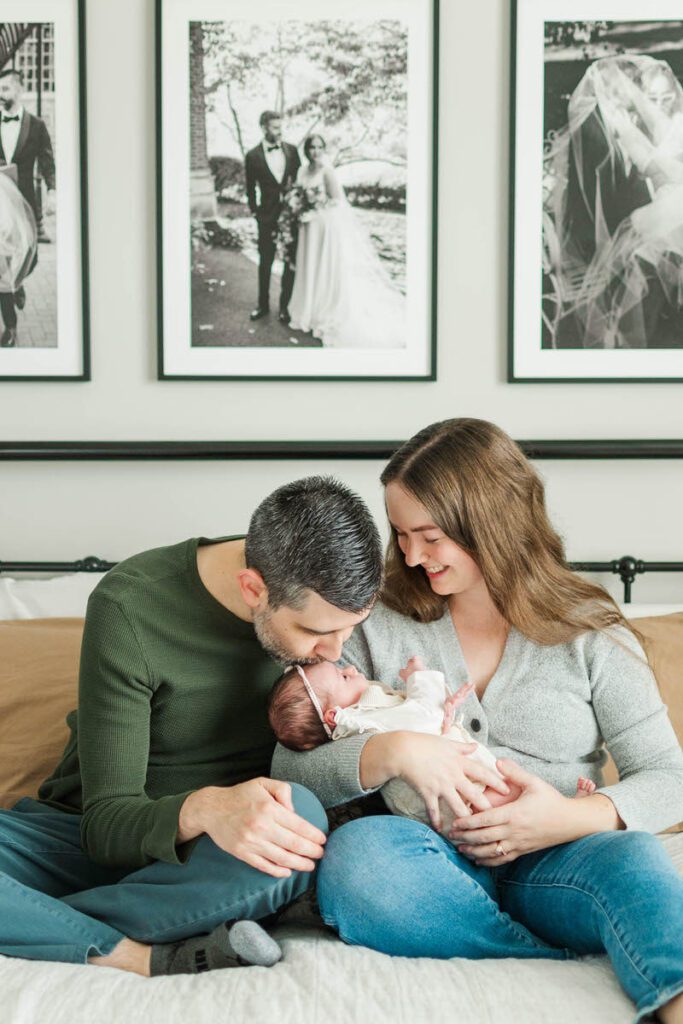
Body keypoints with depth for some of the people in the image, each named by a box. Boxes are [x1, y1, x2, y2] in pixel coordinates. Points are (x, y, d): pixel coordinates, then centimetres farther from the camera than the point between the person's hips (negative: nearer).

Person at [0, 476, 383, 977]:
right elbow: (106, 823, -18)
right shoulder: (129, 607, -20)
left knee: (305, 815, -34)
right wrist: (203, 810, -40)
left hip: (211, 858, 2)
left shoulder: (328, 603, -8)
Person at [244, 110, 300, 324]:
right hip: (267, 217, -2)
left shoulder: (291, 150, 1)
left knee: (291, 262, 6)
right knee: (265, 262, 9)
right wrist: (255, 211, 3)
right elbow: (251, 189, 4)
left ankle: (285, 305, 19)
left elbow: (300, 178, 10)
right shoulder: (253, 156, -5)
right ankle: (263, 304, 23)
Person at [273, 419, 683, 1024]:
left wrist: (575, 816, -16)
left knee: (631, 857, -34)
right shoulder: (380, 629, 8)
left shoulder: (589, 634, 7)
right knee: (356, 854, -34)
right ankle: (575, 966, -30)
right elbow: (289, 769, 2)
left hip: (550, 866, 0)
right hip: (438, 859, 1)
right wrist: (390, 752, -19)